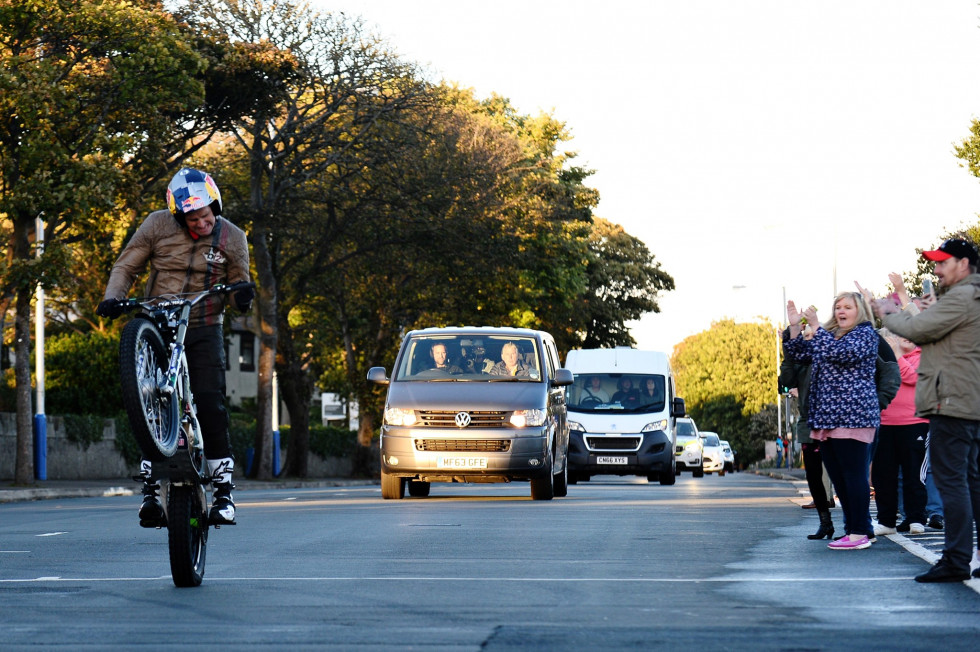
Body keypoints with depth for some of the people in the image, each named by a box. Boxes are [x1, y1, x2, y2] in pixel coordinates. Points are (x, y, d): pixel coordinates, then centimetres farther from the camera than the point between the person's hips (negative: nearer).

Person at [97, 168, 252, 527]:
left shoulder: (232, 238, 1)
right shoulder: (157, 225, -2)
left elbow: (238, 284, 9)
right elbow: (125, 266, 6)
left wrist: (243, 295, -15)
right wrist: (113, 296, -13)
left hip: (203, 331, 0)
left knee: (210, 404, -13)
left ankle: (224, 489, -7)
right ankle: (150, 488, 1)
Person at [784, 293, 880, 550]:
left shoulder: (865, 333, -3)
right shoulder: (829, 334, 21)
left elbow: (842, 353, -20)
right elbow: (800, 354, 20)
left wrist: (815, 326, -18)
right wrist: (795, 327, 7)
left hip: (852, 416, -9)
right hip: (826, 417, 9)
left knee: (853, 475, -9)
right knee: (837, 477, 8)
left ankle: (860, 532, -9)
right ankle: (853, 529, 12)